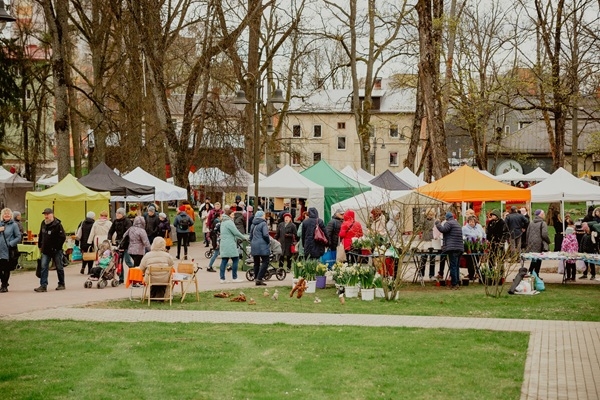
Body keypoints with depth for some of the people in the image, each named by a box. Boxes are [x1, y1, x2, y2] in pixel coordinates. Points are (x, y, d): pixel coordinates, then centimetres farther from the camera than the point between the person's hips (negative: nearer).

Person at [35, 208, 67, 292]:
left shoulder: (57, 225, -14)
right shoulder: (43, 224, 7)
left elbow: (63, 237, -15)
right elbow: (40, 236, 20)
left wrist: (57, 247, -15)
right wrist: (40, 246, 15)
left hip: (56, 251, -5)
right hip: (46, 251, 6)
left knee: (59, 267, 7)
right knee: (44, 267, -4)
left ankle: (61, 284, 19)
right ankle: (43, 286, -6)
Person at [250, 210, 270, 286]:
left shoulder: (253, 225, 16)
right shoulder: (263, 224, -8)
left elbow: (251, 236, 20)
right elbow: (265, 235, -17)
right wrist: (268, 241, -1)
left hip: (254, 246, 8)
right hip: (262, 246, -8)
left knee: (256, 263, 13)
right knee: (265, 262, -6)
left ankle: (256, 279, 13)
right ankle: (259, 279, -16)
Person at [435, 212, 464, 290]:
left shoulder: (449, 223, -5)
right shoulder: (457, 224, 24)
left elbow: (443, 230, -17)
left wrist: (437, 223, -3)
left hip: (452, 248, -9)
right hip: (460, 248, 9)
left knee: (453, 266, -9)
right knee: (456, 266, 13)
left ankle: (454, 284, -12)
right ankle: (457, 282, 13)